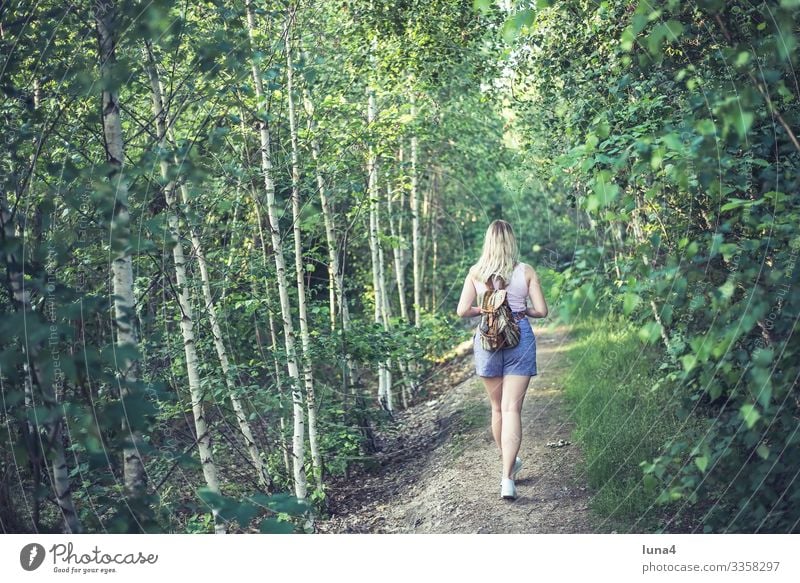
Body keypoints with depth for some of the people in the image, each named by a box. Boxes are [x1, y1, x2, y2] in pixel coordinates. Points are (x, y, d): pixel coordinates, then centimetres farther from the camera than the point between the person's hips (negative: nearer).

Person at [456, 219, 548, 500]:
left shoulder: (476, 272, 0)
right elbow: (541, 311, -2)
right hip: (520, 338, -1)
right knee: (512, 409, -4)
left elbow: (462, 311, -4)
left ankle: (509, 463, 34)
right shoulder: (526, 271, -2)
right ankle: (507, 477, -14)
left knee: (498, 408, 18)